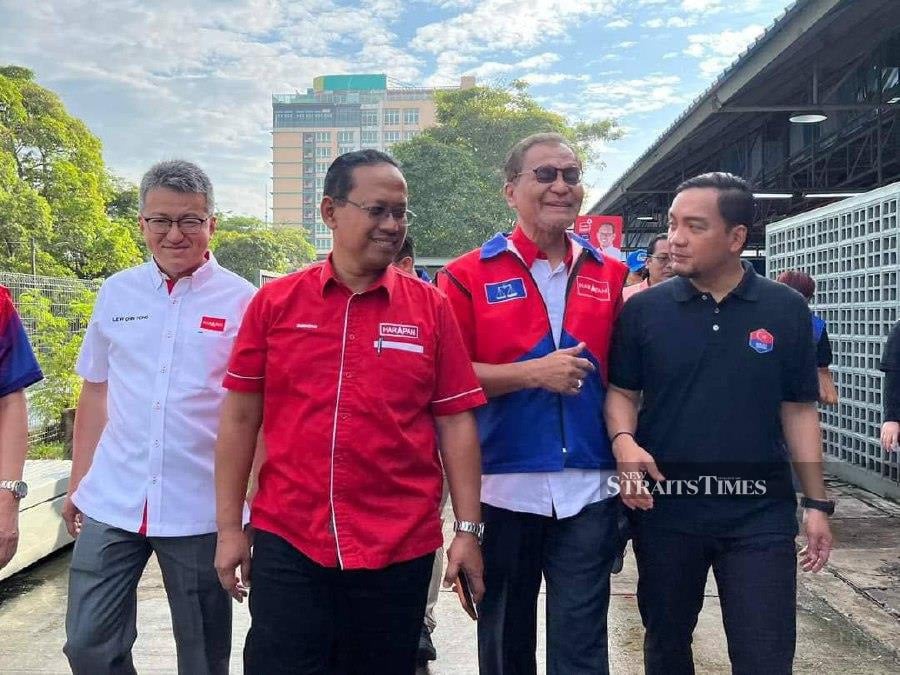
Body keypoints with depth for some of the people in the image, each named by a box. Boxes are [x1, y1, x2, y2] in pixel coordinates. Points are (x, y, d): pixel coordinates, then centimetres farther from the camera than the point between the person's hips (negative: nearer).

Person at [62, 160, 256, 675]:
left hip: (201, 509, -3)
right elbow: (95, 393, 13)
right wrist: (78, 484, 13)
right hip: (111, 502, 3)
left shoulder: (242, 301, -5)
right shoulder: (116, 293, 5)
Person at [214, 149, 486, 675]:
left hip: (400, 550, 1)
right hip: (286, 543, 0)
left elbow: (456, 423, 0)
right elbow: (240, 417, 4)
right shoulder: (274, 302, 0)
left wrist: (469, 529, -2)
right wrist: (229, 527, 3)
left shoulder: (430, 307, 0)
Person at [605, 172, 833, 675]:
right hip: (664, 505, 1)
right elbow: (622, 392, 4)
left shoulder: (787, 309, 1)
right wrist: (624, 441, -17)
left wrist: (817, 503, 4)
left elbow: (798, 410, 5)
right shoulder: (644, 308, -1)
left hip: (760, 511, 0)